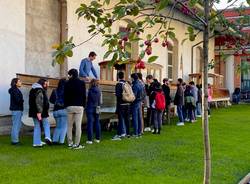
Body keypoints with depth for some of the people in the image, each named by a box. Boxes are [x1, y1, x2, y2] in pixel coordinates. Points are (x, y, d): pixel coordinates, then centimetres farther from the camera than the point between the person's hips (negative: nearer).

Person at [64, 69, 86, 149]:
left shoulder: (67, 83, 3)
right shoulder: (81, 83, 2)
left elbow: (65, 96, 5)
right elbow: (84, 96, 2)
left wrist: (66, 105, 13)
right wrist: (84, 105, 10)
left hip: (69, 106, 2)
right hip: (79, 106, -1)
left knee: (69, 126, 10)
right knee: (78, 126, -3)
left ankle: (70, 143, 11)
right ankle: (76, 144, -6)